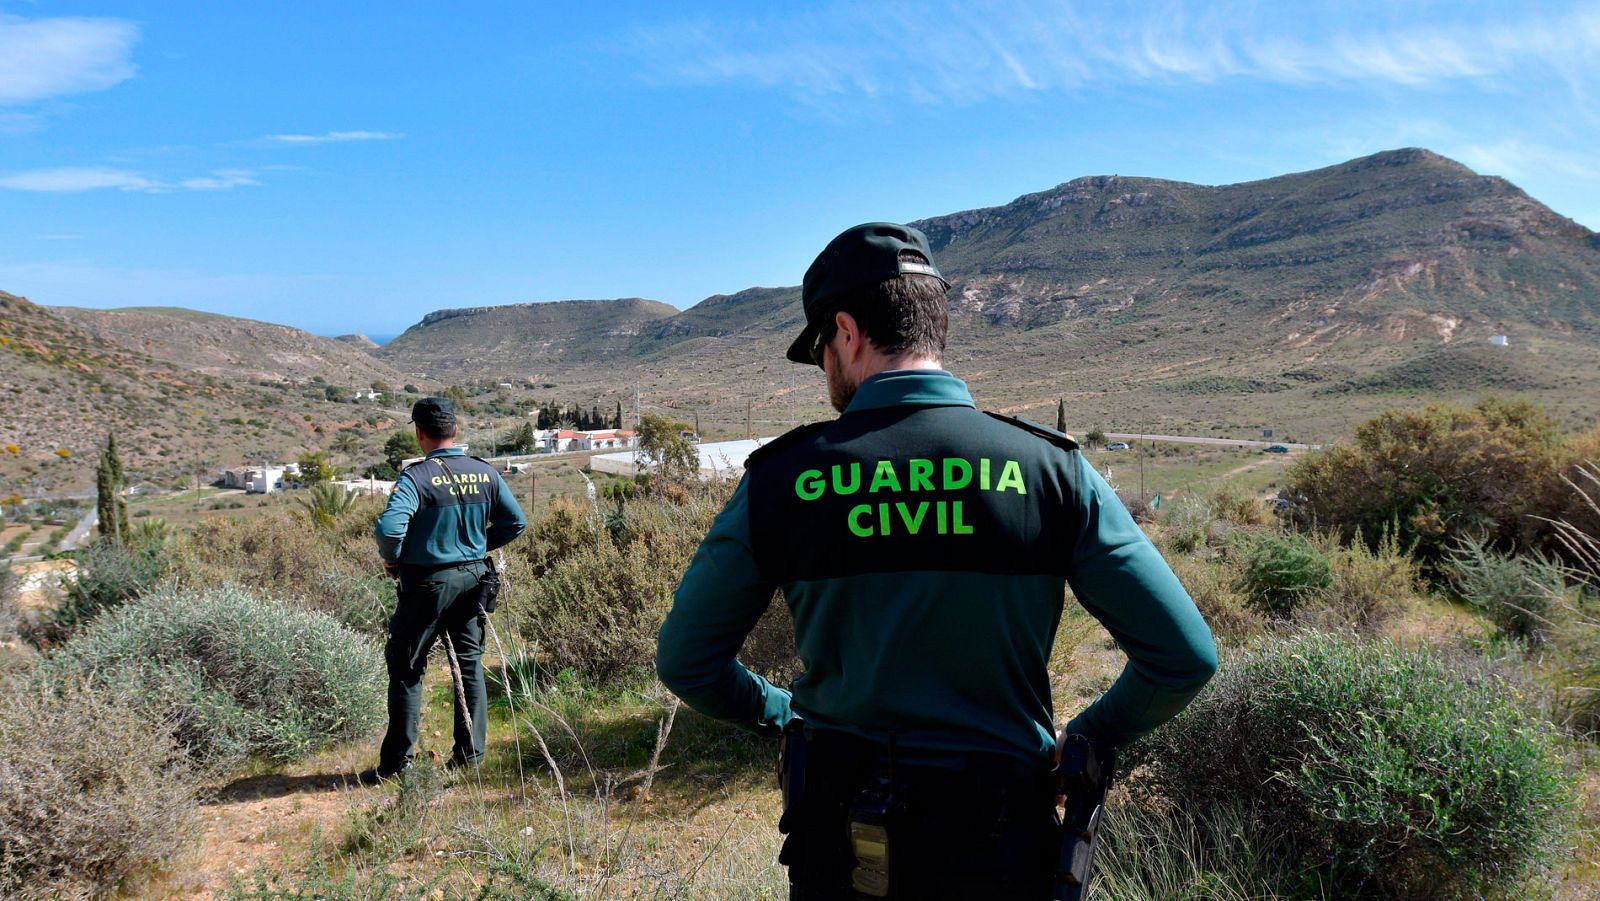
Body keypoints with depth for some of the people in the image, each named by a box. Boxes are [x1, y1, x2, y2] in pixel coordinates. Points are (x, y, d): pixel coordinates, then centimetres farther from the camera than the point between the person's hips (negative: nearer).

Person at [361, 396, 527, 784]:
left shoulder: (416, 477, -17)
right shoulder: (486, 473, -1)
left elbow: (388, 529, -28)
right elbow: (515, 522, 5)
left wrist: (391, 559, -8)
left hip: (427, 583, -5)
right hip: (473, 578, 5)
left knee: (406, 668, 8)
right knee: (470, 664, 16)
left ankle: (396, 762, 14)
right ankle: (471, 752, 21)